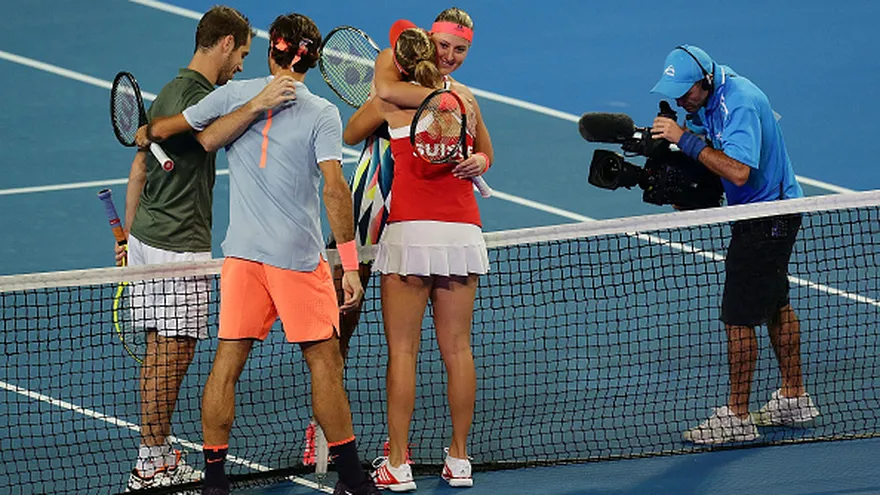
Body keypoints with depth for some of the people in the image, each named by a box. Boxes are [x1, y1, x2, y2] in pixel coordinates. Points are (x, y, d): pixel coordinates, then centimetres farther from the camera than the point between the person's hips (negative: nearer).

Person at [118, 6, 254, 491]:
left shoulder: (168, 92, 15)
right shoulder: (198, 95, -15)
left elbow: (139, 168, 20)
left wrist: (129, 235, 25)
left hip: (145, 236, 10)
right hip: (179, 246, -10)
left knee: (160, 350, 13)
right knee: (173, 352, -4)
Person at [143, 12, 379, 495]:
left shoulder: (233, 94, 4)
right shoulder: (322, 113, -6)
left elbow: (161, 129, 9)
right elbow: (335, 189, -13)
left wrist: (147, 131, 34)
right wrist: (350, 265, -10)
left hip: (241, 253, 3)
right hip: (299, 256, -3)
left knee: (227, 361, 6)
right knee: (323, 360, 5)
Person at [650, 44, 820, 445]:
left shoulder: (739, 103, -28)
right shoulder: (710, 97, 2)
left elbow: (738, 171, -37)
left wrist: (685, 139, -34)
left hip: (767, 219, -10)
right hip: (775, 214, 10)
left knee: (739, 317, -7)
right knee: (775, 304, 20)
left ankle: (737, 418, -1)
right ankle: (794, 398, 32)